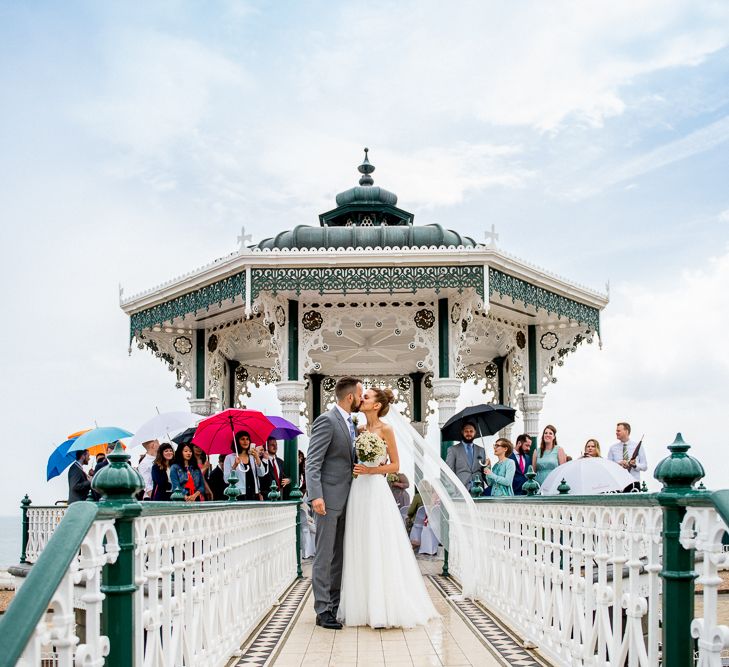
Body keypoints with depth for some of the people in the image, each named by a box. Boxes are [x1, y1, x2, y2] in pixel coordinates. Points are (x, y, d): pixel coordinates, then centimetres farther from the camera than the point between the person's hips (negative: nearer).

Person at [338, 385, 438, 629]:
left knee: (380, 548, -4)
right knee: (360, 549, 6)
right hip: (358, 492, 6)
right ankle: (365, 606, 13)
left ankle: (386, 608, 3)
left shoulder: (385, 430, -4)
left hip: (376, 490, -6)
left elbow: (395, 465, -4)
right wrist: (356, 469, 2)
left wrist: (371, 470, -14)